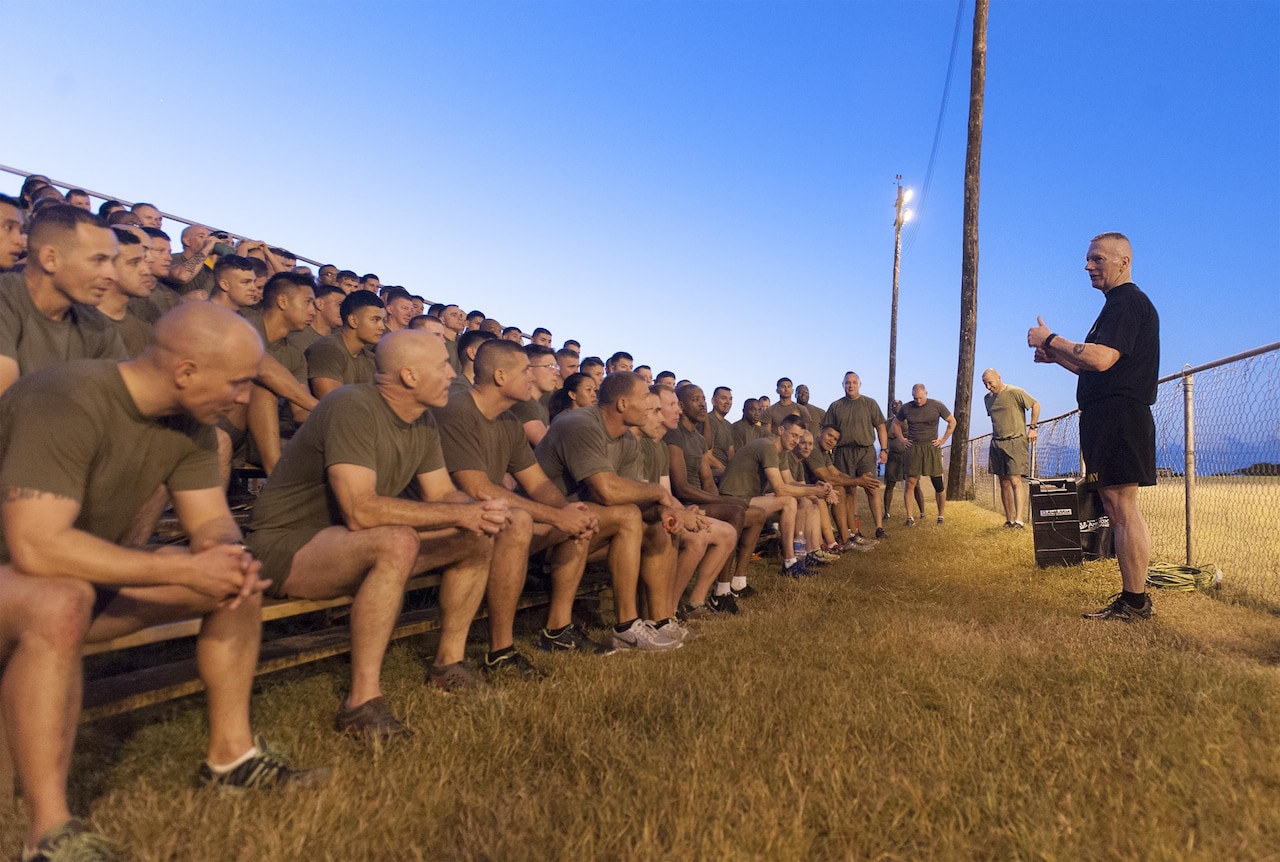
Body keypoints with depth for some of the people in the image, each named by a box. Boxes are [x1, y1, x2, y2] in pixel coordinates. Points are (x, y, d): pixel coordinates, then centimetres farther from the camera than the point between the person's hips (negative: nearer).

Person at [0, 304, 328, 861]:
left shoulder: (189, 420, -6)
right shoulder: (67, 402, -30)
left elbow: (212, 521, -1)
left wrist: (232, 560, -25)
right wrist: (185, 569, -32)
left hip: (82, 573, 8)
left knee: (238, 579, -2)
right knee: (61, 601, -39)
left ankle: (230, 755, 7)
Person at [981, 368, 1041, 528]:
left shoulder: (1015, 392, -8)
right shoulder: (987, 398, 12)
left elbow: (1036, 405, -3)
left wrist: (1033, 428, -3)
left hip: (1015, 442, -6)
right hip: (997, 443, 6)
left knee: (1015, 481, -12)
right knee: (1004, 483, 7)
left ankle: (1019, 520, -13)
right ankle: (1009, 519, 13)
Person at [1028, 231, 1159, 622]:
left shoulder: (1129, 301, -9)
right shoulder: (1117, 306, 24)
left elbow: (1102, 359, -23)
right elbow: (1095, 368, 28)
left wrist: (1051, 339, -13)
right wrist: (1056, 355, 14)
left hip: (1119, 419, -11)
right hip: (1107, 419, 11)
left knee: (1122, 508, -9)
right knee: (1117, 508, 11)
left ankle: (1135, 601, -4)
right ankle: (1132, 599, 16)